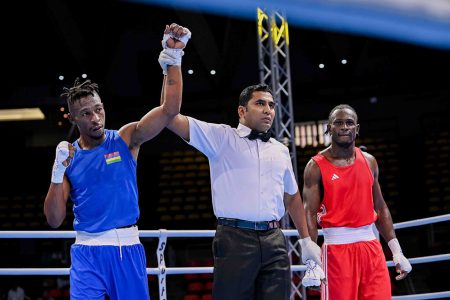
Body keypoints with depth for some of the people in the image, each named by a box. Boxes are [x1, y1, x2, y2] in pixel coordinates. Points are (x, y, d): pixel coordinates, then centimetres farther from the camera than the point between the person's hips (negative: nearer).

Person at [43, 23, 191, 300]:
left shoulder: (125, 139, 2)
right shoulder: (67, 156, 4)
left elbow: (169, 110, -11)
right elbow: (54, 220, 1)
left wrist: (173, 58, -21)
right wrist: (58, 172, -12)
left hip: (128, 248, 1)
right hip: (88, 252, 0)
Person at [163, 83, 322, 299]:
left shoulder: (280, 150, 20)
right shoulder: (222, 137, 5)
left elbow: (292, 198, 29)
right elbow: (172, 117, -4)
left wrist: (306, 240, 26)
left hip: (274, 241, 5)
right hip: (234, 239, -5)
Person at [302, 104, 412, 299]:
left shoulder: (369, 161, 11)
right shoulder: (316, 166, -3)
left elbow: (380, 208, 15)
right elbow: (309, 214, -9)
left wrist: (396, 251, 11)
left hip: (370, 245, 4)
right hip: (336, 246, -4)